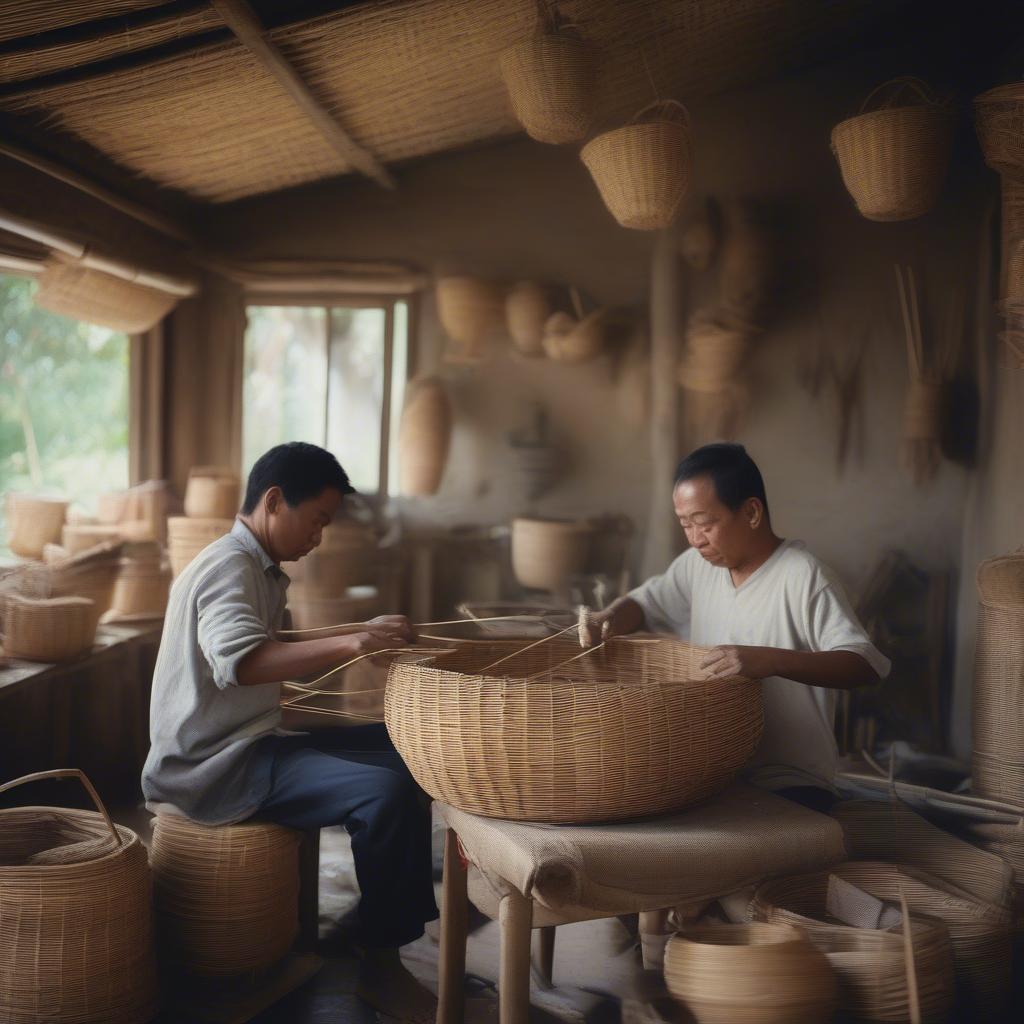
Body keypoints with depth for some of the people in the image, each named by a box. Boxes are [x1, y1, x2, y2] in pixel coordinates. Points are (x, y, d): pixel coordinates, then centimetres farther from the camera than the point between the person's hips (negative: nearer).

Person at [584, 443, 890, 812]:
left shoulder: (802, 577, -16)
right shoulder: (698, 565, 6)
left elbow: (865, 664, -25)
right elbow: (647, 601, 23)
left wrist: (769, 660, -39)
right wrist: (608, 620, -1)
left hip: (789, 784, -6)